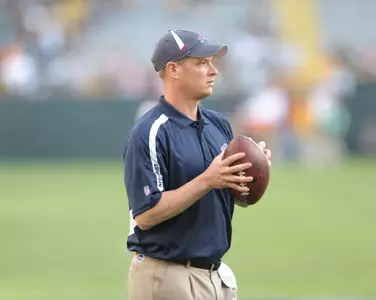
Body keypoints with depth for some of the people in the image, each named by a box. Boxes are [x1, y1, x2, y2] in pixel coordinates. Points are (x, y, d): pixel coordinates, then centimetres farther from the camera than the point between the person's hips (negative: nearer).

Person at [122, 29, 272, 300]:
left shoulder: (219, 124, 10)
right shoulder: (150, 133, -13)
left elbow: (239, 197, 16)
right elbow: (145, 214, -19)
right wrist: (207, 181, -23)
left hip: (217, 275, 8)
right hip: (166, 277, -7)